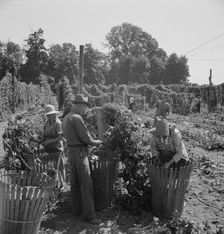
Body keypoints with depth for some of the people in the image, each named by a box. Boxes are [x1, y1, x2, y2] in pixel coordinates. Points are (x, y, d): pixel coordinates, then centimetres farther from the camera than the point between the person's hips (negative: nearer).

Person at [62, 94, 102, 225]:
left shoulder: (66, 118, 13)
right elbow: (85, 137, -20)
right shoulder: (77, 118, -17)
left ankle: (77, 209, 25)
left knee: (75, 182, 15)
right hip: (79, 152, -10)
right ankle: (89, 214, -3)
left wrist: (90, 141, 16)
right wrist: (96, 142, -1)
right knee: (86, 183, -7)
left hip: (70, 150, 10)